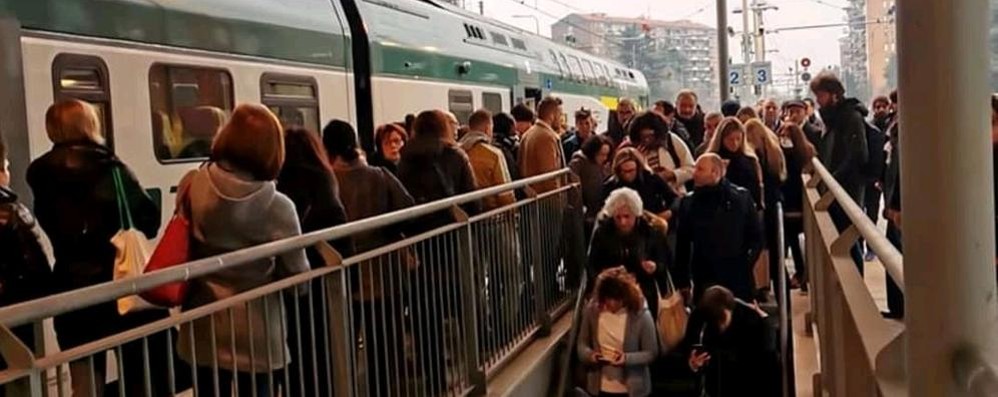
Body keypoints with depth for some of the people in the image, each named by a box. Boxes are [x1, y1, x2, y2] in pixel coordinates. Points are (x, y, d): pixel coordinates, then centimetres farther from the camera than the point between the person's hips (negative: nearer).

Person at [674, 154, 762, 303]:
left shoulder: (741, 197, 1)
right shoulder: (689, 203, 3)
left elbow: (756, 236, 7)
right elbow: (682, 244, 6)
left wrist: (747, 262, -4)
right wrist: (682, 282, 4)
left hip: (739, 281, -1)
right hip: (704, 282, 1)